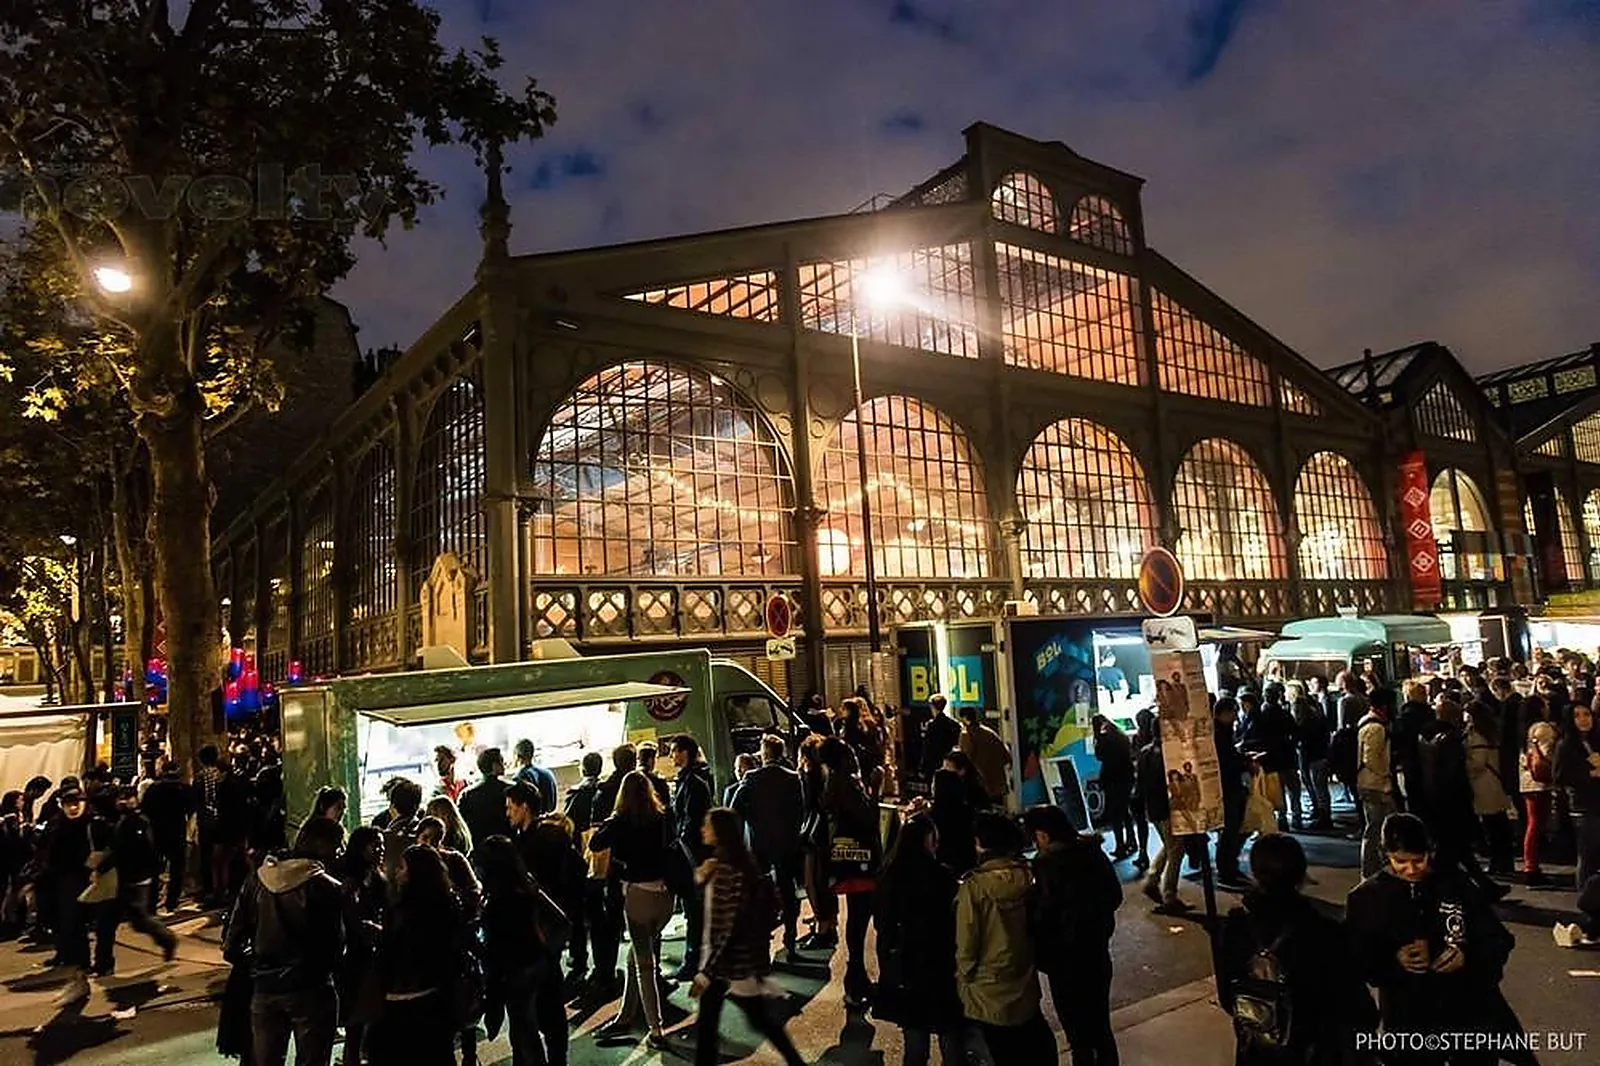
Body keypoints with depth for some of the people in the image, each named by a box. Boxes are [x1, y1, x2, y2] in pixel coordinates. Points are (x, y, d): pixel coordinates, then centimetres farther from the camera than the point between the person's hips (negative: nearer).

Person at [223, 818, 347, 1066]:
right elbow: (336, 949, -12)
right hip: (311, 991, -5)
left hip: (265, 989, 5)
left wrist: (259, 963, 14)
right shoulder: (327, 889, -17)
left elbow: (232, 945, -1)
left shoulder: (258, 880, -3)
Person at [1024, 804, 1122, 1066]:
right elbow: (1114, 895, 7)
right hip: (1096, 949, 7)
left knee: (1079, 1034, 8)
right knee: (1101, 1026, 22)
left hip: (1066, 959, -7)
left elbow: (1043, 914, -20)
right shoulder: (1092, 850, -2)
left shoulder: (1048, 862, -22)